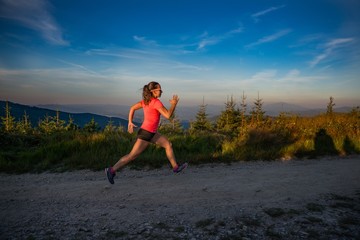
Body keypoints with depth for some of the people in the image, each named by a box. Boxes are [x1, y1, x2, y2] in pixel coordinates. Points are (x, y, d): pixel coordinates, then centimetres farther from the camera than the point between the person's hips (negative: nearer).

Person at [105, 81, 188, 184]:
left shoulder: (146, 100, 6)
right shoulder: (156, 102, -18)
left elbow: (132, 108, 7)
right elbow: (168, 115, -20)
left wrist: (130, 122, 5)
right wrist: (173, 104, -6)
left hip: (152, 133, 10)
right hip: (146, 133, -10)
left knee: (168, 144, 14)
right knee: (132, 155, -2)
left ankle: (175, 167, 23)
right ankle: (112, 170, 8)